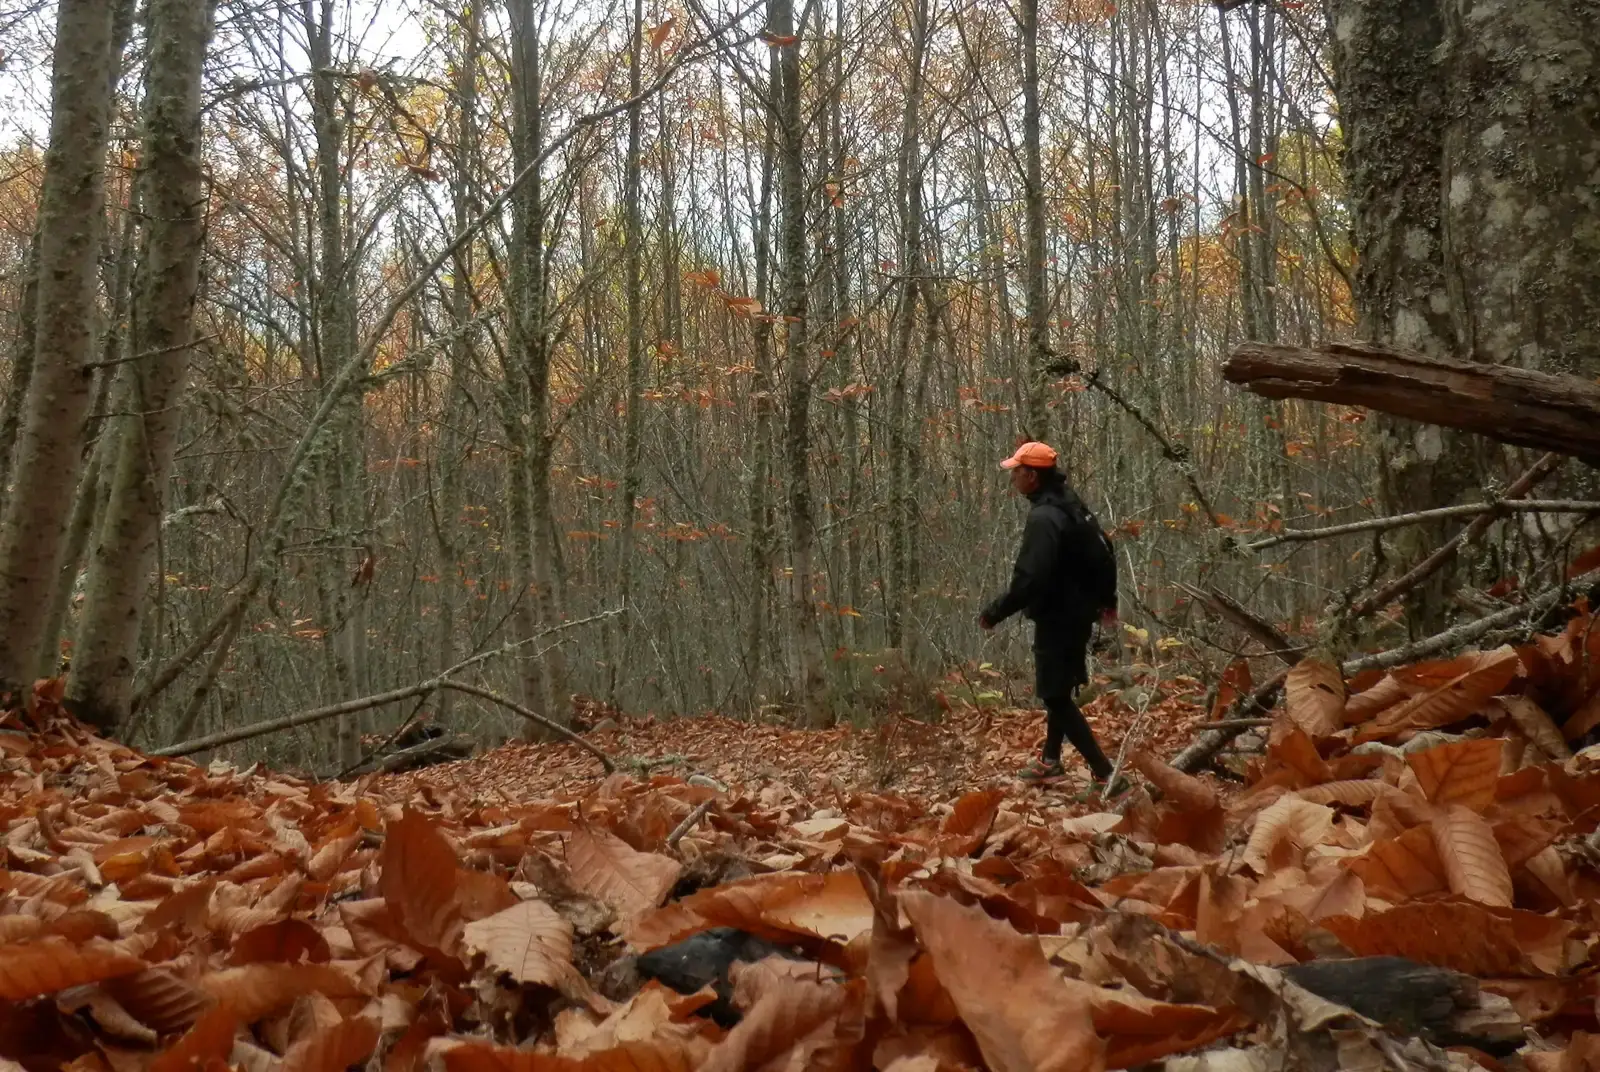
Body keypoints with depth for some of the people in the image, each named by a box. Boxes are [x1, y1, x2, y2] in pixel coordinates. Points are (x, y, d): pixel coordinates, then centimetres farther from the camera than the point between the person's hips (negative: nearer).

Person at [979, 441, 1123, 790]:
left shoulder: (1044, 518, -22)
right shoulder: (1070, 505, 9)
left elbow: (1030, 579, -29)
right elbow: (1104, 552, 19)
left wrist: (995, 613, -18)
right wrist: (1107, 599, 30)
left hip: (1058, 619, -10)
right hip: (1077, 613, 10)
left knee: (1055, 696, -6)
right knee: (1060, 691, 22)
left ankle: (1105, 775, -8)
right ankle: (1050, 761, 36)